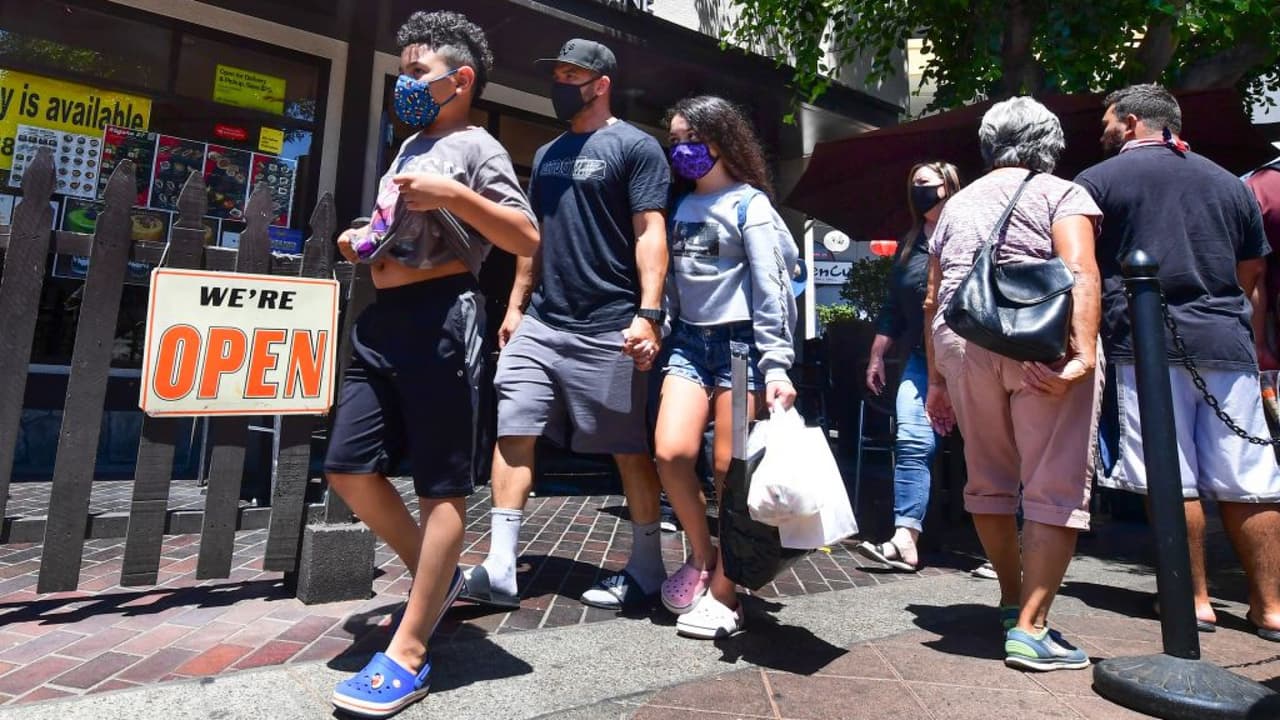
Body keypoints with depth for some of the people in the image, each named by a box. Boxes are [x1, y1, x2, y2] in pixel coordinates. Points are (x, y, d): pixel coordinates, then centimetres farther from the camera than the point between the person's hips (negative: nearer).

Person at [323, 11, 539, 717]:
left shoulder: (475, 147, -1)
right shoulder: (411, 145, 24)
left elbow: (528, 240, -12)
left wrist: (454, 195, -20)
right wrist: (363, 241, 15)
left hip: (439, 317, -9)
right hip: (382, 319, 9)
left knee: (440, 483, -4)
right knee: (350, 469, 8)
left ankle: (408, 656, 3)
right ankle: (436, 577, 27)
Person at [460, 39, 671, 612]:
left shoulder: (634, 146, 0)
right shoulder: (547, 155, 20)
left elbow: (650, 234, -10)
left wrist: (648, 313, -20)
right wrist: (515, 306, 16)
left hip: (607, 329, -6)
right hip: (540, 323, 7)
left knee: (629, 448, 2)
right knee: (512, 432, -1)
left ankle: (646, 569, 17)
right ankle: (499, 568, 6)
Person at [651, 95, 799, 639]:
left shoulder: (749, 203, -2)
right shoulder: (681, 206, 15)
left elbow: (771, 289, -9)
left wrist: (777, 366, -16)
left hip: (740, 342, -4)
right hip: (688, 341, 5)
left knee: (730, 472, -2)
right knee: (671, 453, -12)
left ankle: (723, 594, 13)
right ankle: (700, 555, 13)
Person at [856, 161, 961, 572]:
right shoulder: (908, 245, 19)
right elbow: (891, 309, 21)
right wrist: (876, 356, 18)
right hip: (921, 359, 5)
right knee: (912, 443, -6)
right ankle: (905, 539, -8)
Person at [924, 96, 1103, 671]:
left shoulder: (957, 205, 21)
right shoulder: (1060, 193, 7)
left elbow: (933, 300, 18)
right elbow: (1081, 272, -11)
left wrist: (936, 378, 21)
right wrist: (1084, 354, -20)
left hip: (962, 343, 5)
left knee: (989, 479, 17)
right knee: (1056, 488, 0)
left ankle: (1012, 602, 32)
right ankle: (1030, 630, -2)